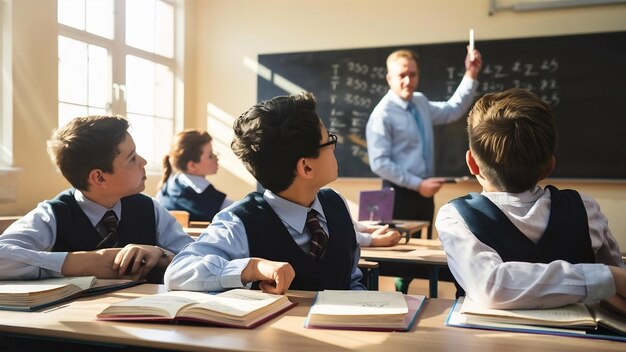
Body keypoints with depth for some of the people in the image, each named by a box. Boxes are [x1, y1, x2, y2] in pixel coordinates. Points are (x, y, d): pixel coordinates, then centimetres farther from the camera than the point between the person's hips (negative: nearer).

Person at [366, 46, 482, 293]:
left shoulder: (421, 102, 7)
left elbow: (453, 110, 20)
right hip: (400, 194, -8)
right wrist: (418, 184, -19)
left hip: (423, 192, 8)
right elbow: (379, 164, -19)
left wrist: (471, 76, 10)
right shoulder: (383, 114, -15)